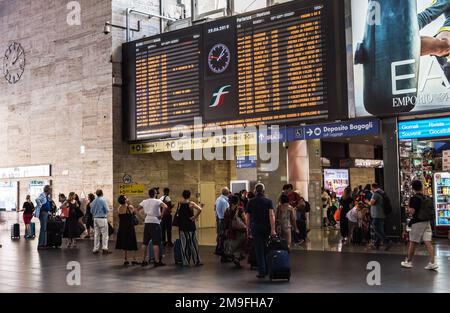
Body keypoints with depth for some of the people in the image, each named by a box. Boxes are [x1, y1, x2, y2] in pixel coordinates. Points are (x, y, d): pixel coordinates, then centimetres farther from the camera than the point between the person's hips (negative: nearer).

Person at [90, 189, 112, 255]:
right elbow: (107, 210, -12)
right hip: (102, 218, -6)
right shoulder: (103, 200, -11)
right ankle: (104, 248, -6)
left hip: (95, 218, 6)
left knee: (96, 234, 9)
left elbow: (91, 211, 11)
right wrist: (106, 213, 8)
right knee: (105, 234, -1)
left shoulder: (94, 201, 6)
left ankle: (96, 249, 11)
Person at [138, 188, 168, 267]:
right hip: (155, 223, -5)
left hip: (147, 223, 5)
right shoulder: (157, 201, -6)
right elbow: (165, 207, -21)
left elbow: (138, 209, 18)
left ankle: (145, 260, 17)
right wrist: (161, 215, -11)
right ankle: (157, 261, -6)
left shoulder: (144, 202, 8)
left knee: (145, 243, 12)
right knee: (156, 243, -4)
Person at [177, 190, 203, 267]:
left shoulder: (180, 204, 1)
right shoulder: (191, 204, -9)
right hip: (191, 227, -2)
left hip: (182, 228, 2)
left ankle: (185, 262, 9)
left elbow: (178, 215, 11)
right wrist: (195, 217, -13)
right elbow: (199, 209, -24)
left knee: (184, 245, 8)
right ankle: (197, 261, 8)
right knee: (193, 244, 5)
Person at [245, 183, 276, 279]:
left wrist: (248, 229, 10)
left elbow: (247, 217, 1)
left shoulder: (251, 202, 1)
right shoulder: (268, 201, -1)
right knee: (266, 249, 15)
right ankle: (267, 270, 18)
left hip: (255, 227, -1)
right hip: (267, 227, 1)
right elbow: (271, 215, -11)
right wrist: (273, 229, -14)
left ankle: (262, 272, 0)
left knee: (259, 250, 2)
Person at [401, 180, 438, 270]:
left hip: (417, 223, -5)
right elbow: (431, 210, 12)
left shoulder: (414, 198, -12)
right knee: (428, 242, 1)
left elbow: (412, 211, -18)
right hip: (427, 222, 6)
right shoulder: (427, 198, 7)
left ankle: (408, 262, 16)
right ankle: (433, 262, -5)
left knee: (413, 243, 5)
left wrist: (409, 207, 1)